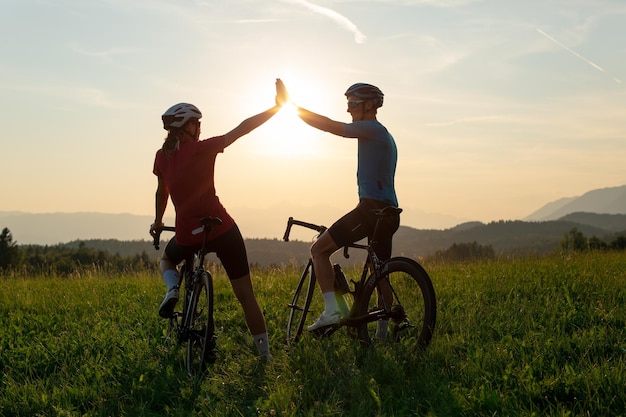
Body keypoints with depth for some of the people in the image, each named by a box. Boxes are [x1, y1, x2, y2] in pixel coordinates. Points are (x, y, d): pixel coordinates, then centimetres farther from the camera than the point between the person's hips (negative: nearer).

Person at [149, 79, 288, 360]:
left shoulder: (162, 156, 3)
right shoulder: (202, 149, -10)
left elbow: (162, 193, 18)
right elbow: (242, 129, -11)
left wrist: (158, 222, 35)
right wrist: (277, 105, -6)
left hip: (187, 235, 3)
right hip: (222, 230, -3)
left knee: (167, 258, 37)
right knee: (246, 296, 7)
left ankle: (172, 289, 5)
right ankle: (265, 355, 8)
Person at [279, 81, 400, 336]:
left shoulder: (373, 129, -6)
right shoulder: (383, 135, 25)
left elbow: (329, 126, -14)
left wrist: (292, 107, -9)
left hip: (372, 208, -10)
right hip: (389, 212, 10)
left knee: (319, 249, -7)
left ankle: (331, 310, -19)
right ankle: (384, 332, 21)